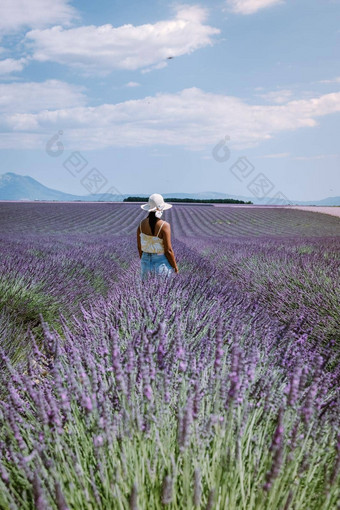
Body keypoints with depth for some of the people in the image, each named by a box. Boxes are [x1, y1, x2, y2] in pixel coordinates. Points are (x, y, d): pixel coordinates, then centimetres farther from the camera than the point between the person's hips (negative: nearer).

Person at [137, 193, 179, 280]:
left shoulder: (141, 224, -3)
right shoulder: (164, 226, -19)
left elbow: (139, 246, 5)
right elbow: (168, 251, -17)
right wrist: (175, 266, -4)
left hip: (146, 261, 5)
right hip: (161, 262, -5)